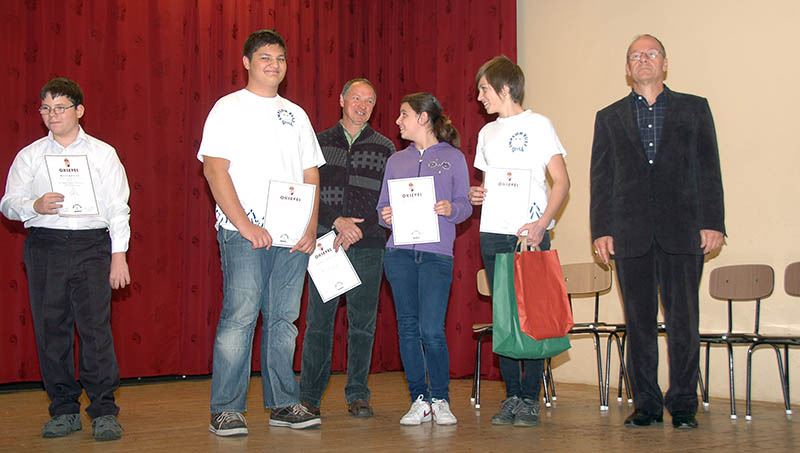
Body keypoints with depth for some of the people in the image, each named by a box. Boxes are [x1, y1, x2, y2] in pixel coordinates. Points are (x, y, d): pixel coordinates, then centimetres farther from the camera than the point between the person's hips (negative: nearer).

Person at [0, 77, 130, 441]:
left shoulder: (103, 153, 9)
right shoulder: (30, 156, 12)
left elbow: (118, 207, 5)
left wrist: (119, 255, -2)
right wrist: (35, 206, -14)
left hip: (92, 246, -2)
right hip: (45, 246, 2)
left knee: (96, 326, -8)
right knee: (50, 328, 2)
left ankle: (104, 411, -2)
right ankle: (64, 411, 12)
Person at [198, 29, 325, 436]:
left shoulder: (295, 115, 18)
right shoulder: (228, 109, 3)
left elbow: (310, 175, 17)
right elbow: (214, 169, -7)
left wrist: (311, 228, 3)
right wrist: (245, 225, -14)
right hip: (243, 234, -5)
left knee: (283, 319, 7)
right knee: (239, 317, -9)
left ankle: (283, 404, 14)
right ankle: (225, 410, -4)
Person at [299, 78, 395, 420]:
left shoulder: (385, 148, 9)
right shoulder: (319, 142, 10)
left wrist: (358, 229, -8)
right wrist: (337, 221, -10)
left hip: (367, 245, 0)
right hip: (325, 242, 0)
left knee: (362, 322, 1)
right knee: (319, 320, 0)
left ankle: (357, 395, 10)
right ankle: (309, 396, 8)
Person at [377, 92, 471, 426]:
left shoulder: (453, 157, 7)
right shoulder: (396, 161, 17)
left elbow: (464, 205, 4)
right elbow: (383, 206, 15)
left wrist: (451, 209, -17)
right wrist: (386, 216, -7)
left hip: (437, 254, -3)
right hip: (400, 253, 3)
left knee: (432, 330, -10)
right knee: (407, 327, 2)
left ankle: (440, 400, 6)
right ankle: (419, 400, 12)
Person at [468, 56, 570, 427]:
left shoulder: (537, 125, -1)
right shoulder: (487, 133, 17)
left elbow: (561, 181, -5)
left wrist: (542, 224, -17)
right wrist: (476, 195, 1)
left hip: (530, 233, -6)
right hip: (493, 236, 6)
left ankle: (531, 399, 0)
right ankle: (512, 396, 10)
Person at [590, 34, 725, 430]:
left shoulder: (694, 109, 11)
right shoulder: (610, 118, 14)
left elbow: (709, 170, 6)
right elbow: (600, 179, 10)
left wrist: (712, 223, -3)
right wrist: (601, 230, 1)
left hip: (682, 233, -1)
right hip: (631, 235, 1)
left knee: (683, 322, -2)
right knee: (639, 323, 3)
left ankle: (683, 405, 7)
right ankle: (646, 405, 11)